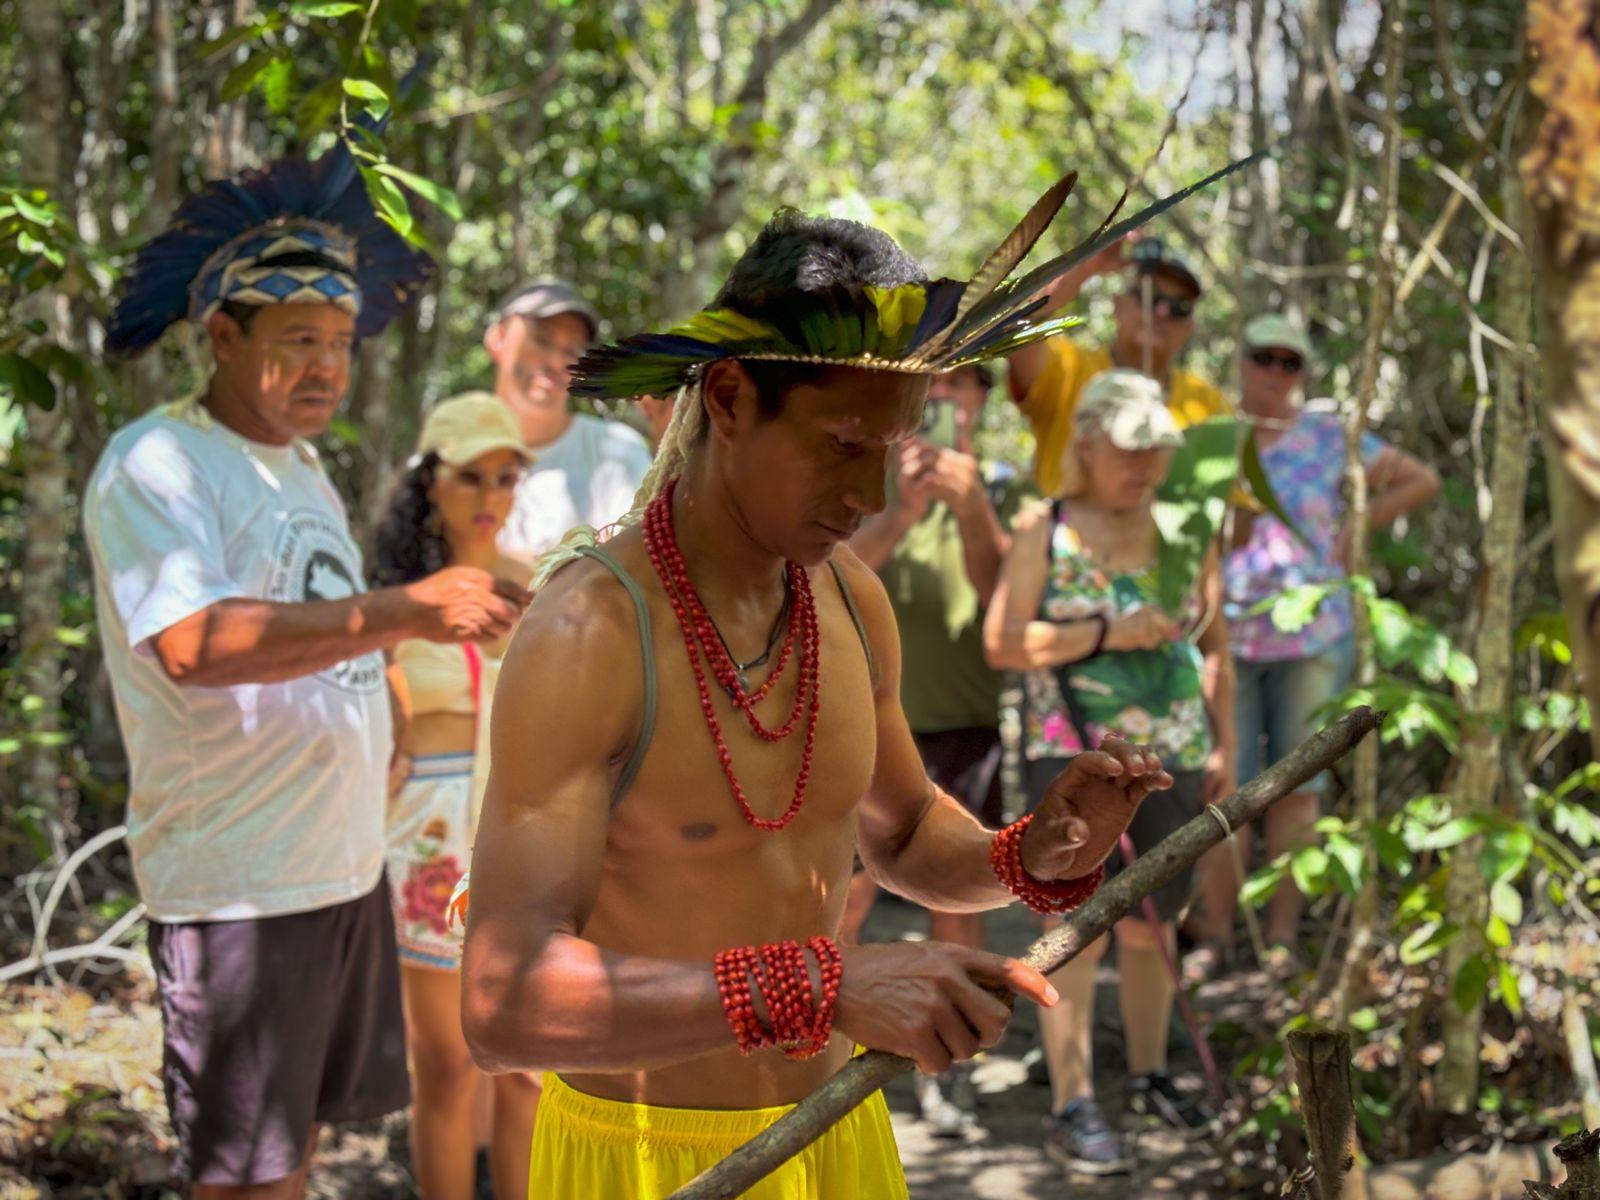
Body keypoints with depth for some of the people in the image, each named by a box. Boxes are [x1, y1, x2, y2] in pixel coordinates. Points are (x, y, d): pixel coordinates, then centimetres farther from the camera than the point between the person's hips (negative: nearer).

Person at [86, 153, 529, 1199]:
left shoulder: (301, 466, 15)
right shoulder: (155, 466, -14)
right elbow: (196, 642, -31)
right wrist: (405, 609, -37)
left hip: (346, 866, 9)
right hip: (240, 883, -8)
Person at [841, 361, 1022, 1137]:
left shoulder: (998, 494, 6)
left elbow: (1002, 593, -9)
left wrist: (969, 505, -23)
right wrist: (902, 512, -30)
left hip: (965, 724, 1)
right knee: (842, 897, -1)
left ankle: (945, 1068, 14)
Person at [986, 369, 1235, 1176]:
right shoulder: (1046, 530, -2)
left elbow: (1214, 644, 16)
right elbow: (1002, 643, -8)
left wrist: (1224, 747, 12)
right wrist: (1108, 634, -16)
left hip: (1173, 755, 4)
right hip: (1072, 754, -4)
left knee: (1152, 922, 12)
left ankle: (1148, 1077, 28)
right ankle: (1071, 1106, -6)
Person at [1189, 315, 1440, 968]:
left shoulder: (1329, 438, 4)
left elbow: (1421, 479, 13)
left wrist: (1354, 529, 5)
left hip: (1312, 636, 0)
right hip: (1225, 637, 0)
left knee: (1296, 784, 3)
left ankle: (1282, 932, 10)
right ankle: (1215, 931, 5)